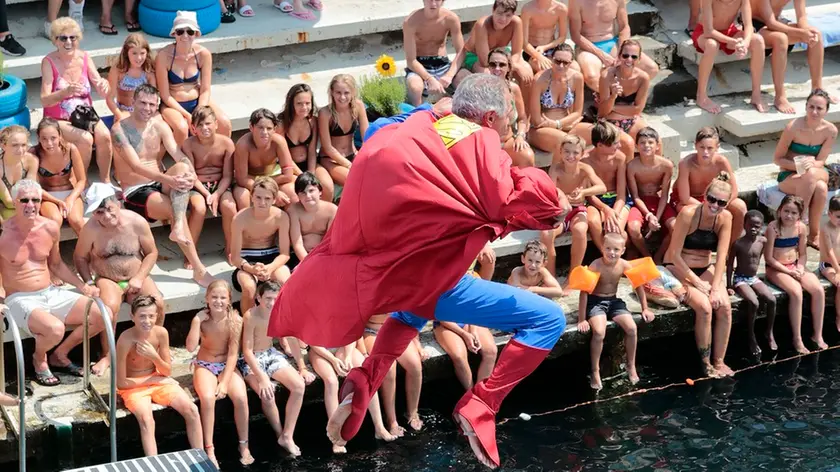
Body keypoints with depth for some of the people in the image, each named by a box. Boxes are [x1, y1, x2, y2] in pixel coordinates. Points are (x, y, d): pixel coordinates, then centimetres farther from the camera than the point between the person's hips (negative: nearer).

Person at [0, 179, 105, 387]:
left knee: (101, 315, -6)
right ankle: (39, 360, 2)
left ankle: (59, 355, 14)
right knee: (55, 329, -35)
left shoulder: (50, 228, 2)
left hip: (51, 294, 6)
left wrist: (82, 286, 8)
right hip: (20, 300, -6)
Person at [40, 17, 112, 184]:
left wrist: (105, 87, -27)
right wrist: (66, 92, -38)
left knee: (104, 136, -25)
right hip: (58, 120, -3)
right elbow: (44, 100, -19)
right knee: (86, 139, -29)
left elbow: (104, 95, -2)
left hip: (85, 115, 3)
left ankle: (105, 180, -9)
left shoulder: (84, 58, 0)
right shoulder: (49, 62, -10)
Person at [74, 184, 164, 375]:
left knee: (156, 303, -26)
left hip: (136, 278, 2)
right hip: (107, 280, -2)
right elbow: (80, 258, 0)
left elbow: (151, 253, 1)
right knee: (109, 305, -34)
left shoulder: (137, 222, -10)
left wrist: (139, 278, -11)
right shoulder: (90, 229, -13)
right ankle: (107, 355, -15)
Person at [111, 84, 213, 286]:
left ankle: (178, 229, -43)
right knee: (177, 211, -30)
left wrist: (191, 173, -30)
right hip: (135, 193, -5)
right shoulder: (120, 130, -10)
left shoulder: (159, 125, 6)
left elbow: (178, 155, -6)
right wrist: (168, 180, -36)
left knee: (183, 168, -28)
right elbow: (136, 166, -22)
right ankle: (198, 269, -26)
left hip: (160, 185, 5)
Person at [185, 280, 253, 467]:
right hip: (204, 366, 0)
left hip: (227, 365, 0)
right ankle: (209, 449, -20)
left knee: (241, 397, -27)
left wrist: (225, 382, -22)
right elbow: (191, 347, -24)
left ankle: (244, 445, -8)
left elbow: (233, 354, -13)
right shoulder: (201, 318, -11)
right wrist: (197, 320, -27)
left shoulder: (234, 320, -13)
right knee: (208, 398, -31)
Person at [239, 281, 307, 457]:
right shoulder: (251, 316, -24)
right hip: (251, 360, -5)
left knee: (299, 385, -19)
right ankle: (280, 434, -3)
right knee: (267, 395, -30)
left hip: (271, 354, 5)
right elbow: (247, 351, -24)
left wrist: (302, 368, -1)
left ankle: (287, 436, -9)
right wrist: (262, 378, -32)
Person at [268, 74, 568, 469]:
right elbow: (513, 203, -16)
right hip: (430, 276, -7)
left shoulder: (423, 128, 12)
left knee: (414, 311, 44)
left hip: (376, 270, 8)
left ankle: (362, 384, 21)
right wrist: (551, 206, 4)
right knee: (548, 320, -4)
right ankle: (479, 408, -11)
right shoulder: (478, 141, -7)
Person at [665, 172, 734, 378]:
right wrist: (697, 283, -20)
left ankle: (719, 361, -9)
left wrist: (716, 287, -19)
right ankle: (706, 363, -13)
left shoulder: (725, 218, -6)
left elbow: (721, 255, -8)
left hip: (706, 269, 5)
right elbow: (674, 255, -19)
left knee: (724, 307, -20)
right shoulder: (688, 213, -21)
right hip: (678, 269, -5)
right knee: (704, 307, -27)